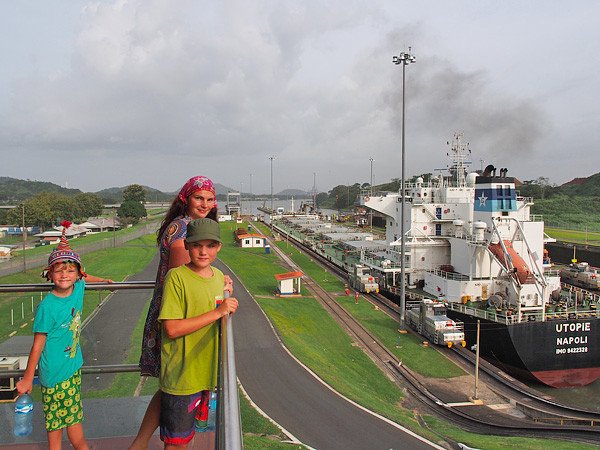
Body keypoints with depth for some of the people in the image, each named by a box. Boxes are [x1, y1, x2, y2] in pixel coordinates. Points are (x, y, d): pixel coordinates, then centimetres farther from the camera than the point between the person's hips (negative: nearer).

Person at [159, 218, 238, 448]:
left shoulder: (219, 276, 4)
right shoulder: (177, 277, -17)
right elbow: (171, 328, -23)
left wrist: (228, 305, 1)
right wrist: (218, 312, -24)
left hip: (206, 373, 6)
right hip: (181, 376, -6)